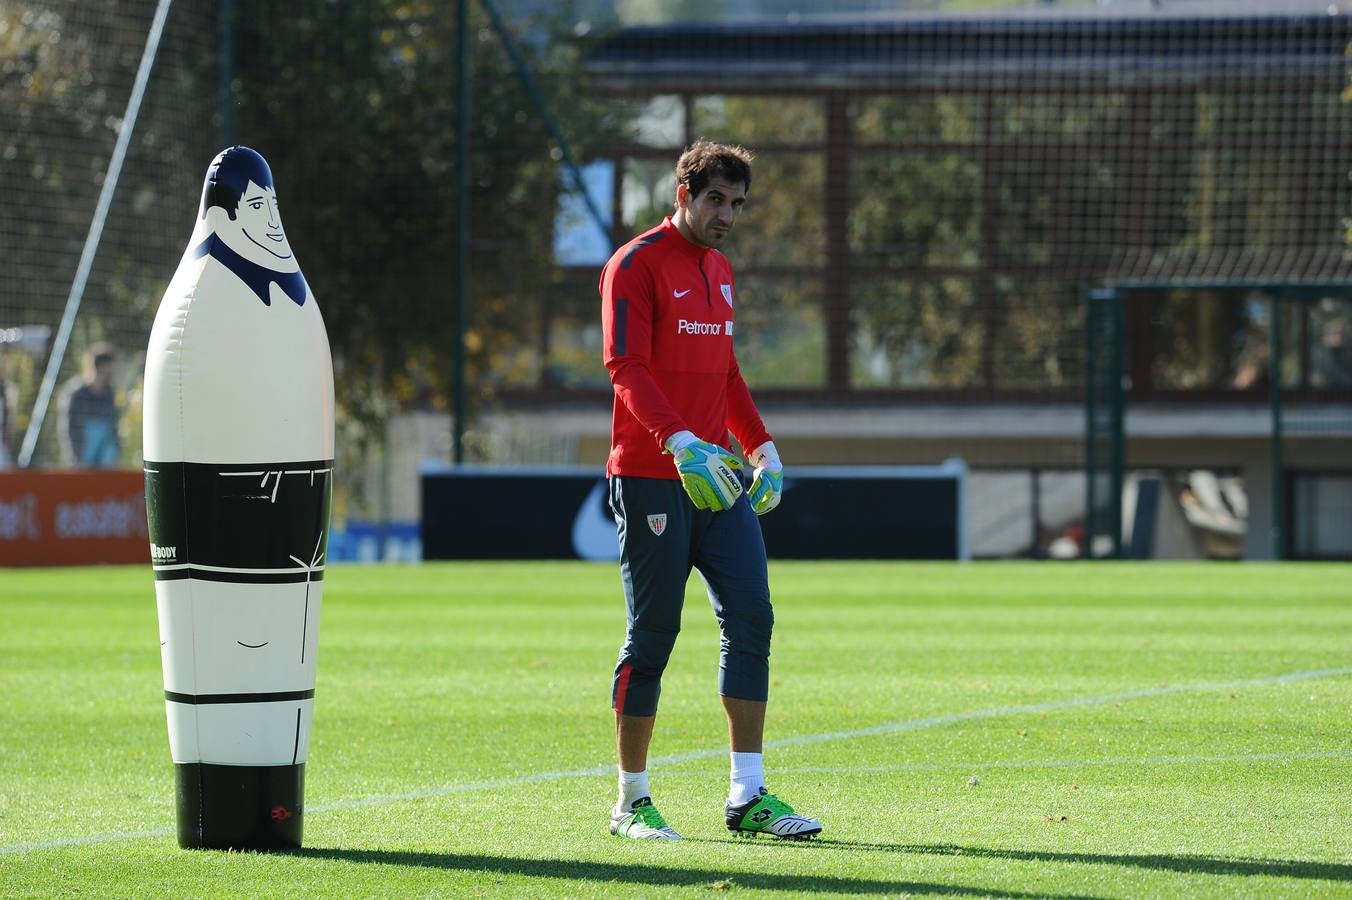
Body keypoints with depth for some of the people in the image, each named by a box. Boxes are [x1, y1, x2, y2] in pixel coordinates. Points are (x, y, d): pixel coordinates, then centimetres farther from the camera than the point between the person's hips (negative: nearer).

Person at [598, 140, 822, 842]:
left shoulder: (718, 270, 18)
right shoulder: (638, 264, -7)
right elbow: (626, 367, -17)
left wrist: (760, 446, 17)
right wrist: (680, 440, -29)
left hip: (717, 476, 7)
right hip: (651, 480, -7)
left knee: (750, 619, -3)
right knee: (653, 634, -3)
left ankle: (748, 797, -1)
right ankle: (632, 803, 7)